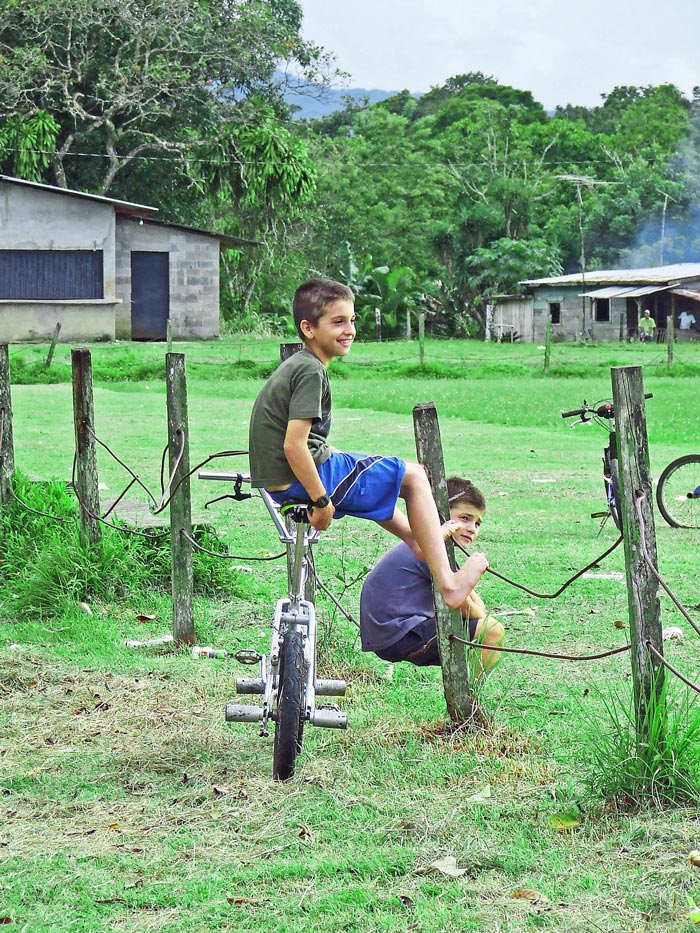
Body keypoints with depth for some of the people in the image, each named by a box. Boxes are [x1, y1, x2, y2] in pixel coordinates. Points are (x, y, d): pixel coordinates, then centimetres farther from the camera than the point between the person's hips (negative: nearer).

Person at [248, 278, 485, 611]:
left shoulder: (294, 365, 13)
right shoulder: (311, 371, -18)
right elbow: (293, 446, -25)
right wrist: (322, 501, -19)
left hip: (277, 482, 10)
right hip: (298, 482, -10)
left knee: (371, 470, 35)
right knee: (413, 476, -1)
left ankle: (418, 540, 48)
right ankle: (447, 584, -3)